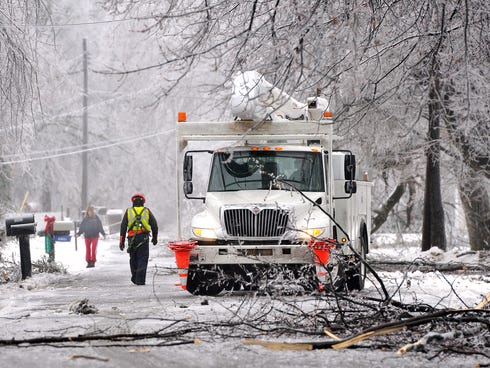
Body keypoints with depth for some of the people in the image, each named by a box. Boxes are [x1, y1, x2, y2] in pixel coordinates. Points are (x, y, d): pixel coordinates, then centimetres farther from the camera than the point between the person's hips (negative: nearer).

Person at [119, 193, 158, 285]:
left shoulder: (128, 212, 8)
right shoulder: (147, 211, 7)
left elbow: (123, 227, 5)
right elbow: (154, 225, 11)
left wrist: (121, 241, 8)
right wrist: (154, 237, 25)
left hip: (132, 239, 1)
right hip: (144, 238, -1)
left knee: (133, 259, 15)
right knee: (142, 259, -1)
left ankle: (134, 278, 21)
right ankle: (140, 280, -8)